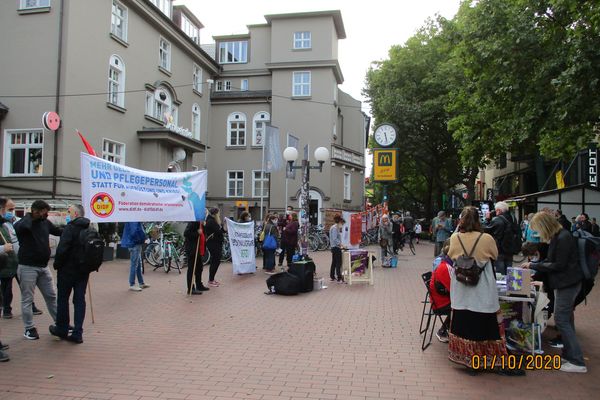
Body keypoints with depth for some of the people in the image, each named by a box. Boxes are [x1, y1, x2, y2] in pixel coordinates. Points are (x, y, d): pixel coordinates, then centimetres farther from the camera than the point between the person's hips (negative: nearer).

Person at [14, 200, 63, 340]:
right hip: (27, 267, -6)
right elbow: (17, 227, -34)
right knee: (27, 299, 5)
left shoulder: (45, 222, 5)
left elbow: (58, 231, 20)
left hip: (43, 267, 6)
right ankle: (29, 328, 17)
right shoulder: (25, 222, -11)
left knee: (51, 296, 14)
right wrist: (32, 217, -26)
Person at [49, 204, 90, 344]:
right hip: (83, 270, 6)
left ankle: (62, 329, 25)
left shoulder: (70, 228, -15)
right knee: (80, 300, 7)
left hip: (68, 270, -6)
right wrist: (86, 265, 14)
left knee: (63, 299, 11)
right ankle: (77, 333, 8)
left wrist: (57, 264, -5)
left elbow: (62, 249, -20)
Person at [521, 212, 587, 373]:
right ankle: (569, 354, 25)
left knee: (561, 320, -6)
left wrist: (534, 266, -14)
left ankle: (577, 362, 0)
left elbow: (558, 265, -20)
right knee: (566, 319, 15)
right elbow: (551, 260, 16)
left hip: (567, 284, -10)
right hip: (565, 283, 10)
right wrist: (533, 264, 6)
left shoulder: (563, 238, -21)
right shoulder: (558, 237, 9)